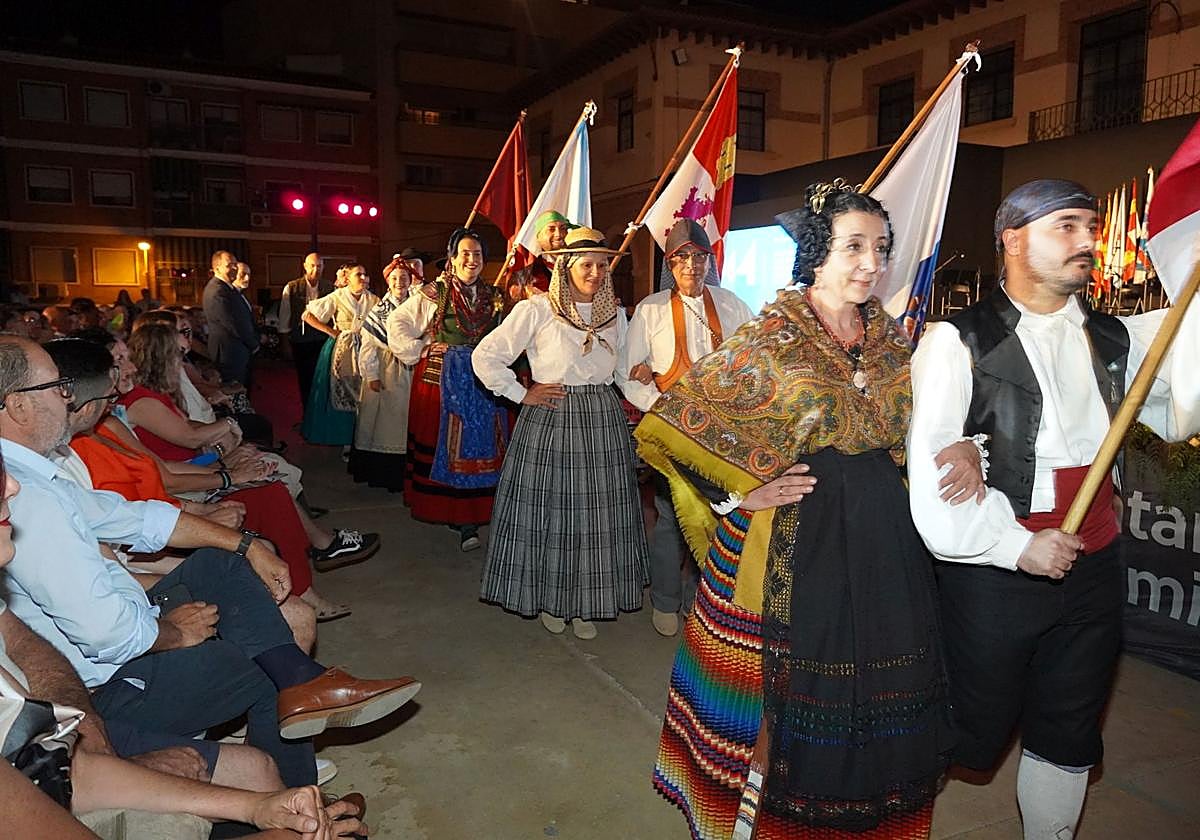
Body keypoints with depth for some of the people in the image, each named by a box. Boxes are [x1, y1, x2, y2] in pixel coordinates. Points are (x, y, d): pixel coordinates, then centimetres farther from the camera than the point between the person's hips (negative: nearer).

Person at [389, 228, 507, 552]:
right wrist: (419, 350, -3)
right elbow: (396, 323, 0)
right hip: (441, 379, -3)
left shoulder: (492, 297, 9)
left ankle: (468, 518, 4)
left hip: (482, 382, 3)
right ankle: (444, 510, 12)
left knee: (478, 445, 1)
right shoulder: (434, 293, -2)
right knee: (443, 444, 2)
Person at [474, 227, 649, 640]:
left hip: (603, 422, 4)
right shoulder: (536, 310, -5)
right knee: (547, 511, 3)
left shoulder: (615, 314, 10)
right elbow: (485, 356, -3)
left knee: (597, 516, 7)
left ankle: (584, 605, 23)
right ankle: (548, 601, 23)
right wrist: (521, 394, -5)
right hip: (549, 421, -4)